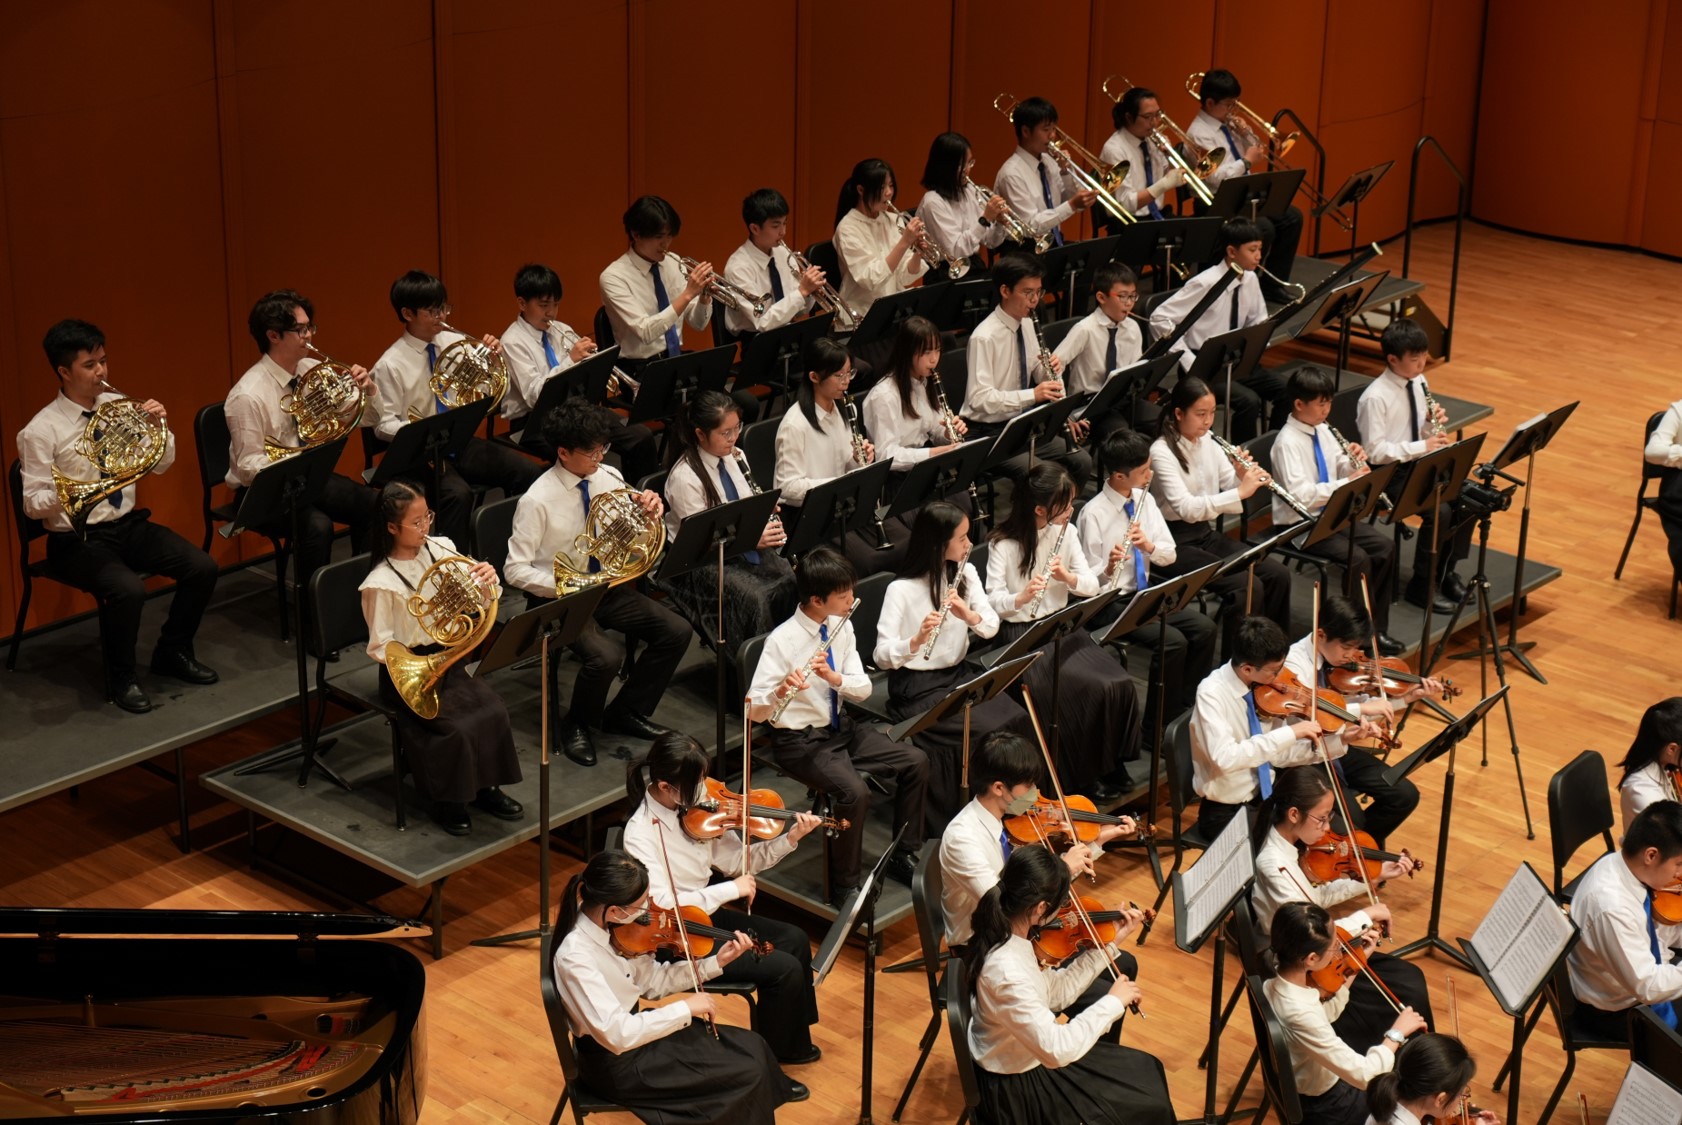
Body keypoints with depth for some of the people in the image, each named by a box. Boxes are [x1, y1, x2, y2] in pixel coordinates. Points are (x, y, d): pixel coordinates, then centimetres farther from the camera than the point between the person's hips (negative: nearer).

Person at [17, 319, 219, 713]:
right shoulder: (41, 431, -12)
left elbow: (160, 465, 9)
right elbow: (32, 503, -12)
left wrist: (161, 427, -10)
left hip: (128, 524, 6)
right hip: (77, 539, -6)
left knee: (202, 568, -13)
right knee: (128, 590, -33)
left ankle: (172, 652, 11)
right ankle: (121, 677, -7)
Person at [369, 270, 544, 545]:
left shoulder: (454, 343, 5)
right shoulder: (390, 365, -9)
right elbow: (384, 425, -9)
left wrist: (493, 357, -9)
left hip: (462, 443, 5)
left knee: (531, 473, -15)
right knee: (458, 494, -36)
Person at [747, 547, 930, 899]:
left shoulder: (842, 627, -1)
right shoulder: (783, 640, -20)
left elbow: (864, 688, -2)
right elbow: (754, 711, -22)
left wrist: (835, 678, -23)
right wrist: (781, 691, -43)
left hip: (841, 727, 7)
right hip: (801, 740, -7)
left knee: (916, 762, -5)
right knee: (855, 793, -30)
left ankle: (903, 856, 10)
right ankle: (844, 886, -11)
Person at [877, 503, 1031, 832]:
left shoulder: (966, 573, 4)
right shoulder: (902, 589, -15)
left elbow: (992, 626, -1)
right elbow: (882, 656, -20)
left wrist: (969, 615, -23)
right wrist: (917, 639, -39)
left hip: (960, 675, 6)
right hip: (917, 687, -6)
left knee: (1017, 719, -19)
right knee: (985, 731, -27)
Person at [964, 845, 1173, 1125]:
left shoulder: (1006, 933, -8)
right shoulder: (1007, 971, -36)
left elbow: (1054, 994, 4)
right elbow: (1058, 1051, -36)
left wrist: (1106, 945, 1)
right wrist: (1113, 1002, -26)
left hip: (1028, 1057, 9)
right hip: (1017, 1086, -9)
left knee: (1147, 1069, 18)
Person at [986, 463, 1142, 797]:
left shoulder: (1066, 532, 4)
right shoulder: (1004, 545, -11)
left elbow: (1092, 585, 4)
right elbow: (993, 601, -14)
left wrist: (1069, 577, -17)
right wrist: (1021, 597, -34)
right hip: (1022, 633, -5)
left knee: (1119, 684, -19)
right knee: (1085, 691, -27)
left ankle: (1111, 763, -1)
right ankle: (1082, 778, -9)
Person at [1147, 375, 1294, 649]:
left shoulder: (1207, 442, 7)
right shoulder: (1162, 452, -17)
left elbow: (1232, 487, 11)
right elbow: (1185, 508, -28)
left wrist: (1246, 476, -11)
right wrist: (1239, 492, -33)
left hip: (1207, 534, 7)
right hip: (1176, 543, -7)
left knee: (1278, 574, -9)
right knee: (1247, 586, -25)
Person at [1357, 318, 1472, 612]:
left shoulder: (1418, 383, 5)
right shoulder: (1375, 398, -19)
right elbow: (1375, 452, -21)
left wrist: (1434, 424, -8)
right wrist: (1422, 446, -25)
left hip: (1420, 463, 7)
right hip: (1391, 473, -7)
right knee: (1438, 512, -26)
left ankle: (1446, 572, 6)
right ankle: (1421, 586, -9)